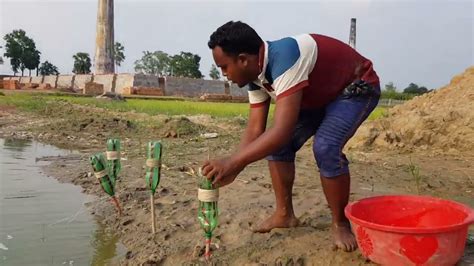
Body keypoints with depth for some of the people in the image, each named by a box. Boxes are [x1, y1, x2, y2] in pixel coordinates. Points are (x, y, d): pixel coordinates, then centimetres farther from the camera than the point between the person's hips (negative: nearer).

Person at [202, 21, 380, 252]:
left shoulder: (284, 58, -38)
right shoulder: (256, 75, -10)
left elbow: (283, 130, -44)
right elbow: (255, 130, -7)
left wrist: (231, 163, -42)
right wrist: (230, 170, -17)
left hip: (357, 88, -8)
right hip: (320, 95, 8)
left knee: (325, 147, -28)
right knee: (276, 143, -2)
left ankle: (341, 224, -6)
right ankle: (284, 214, 11)